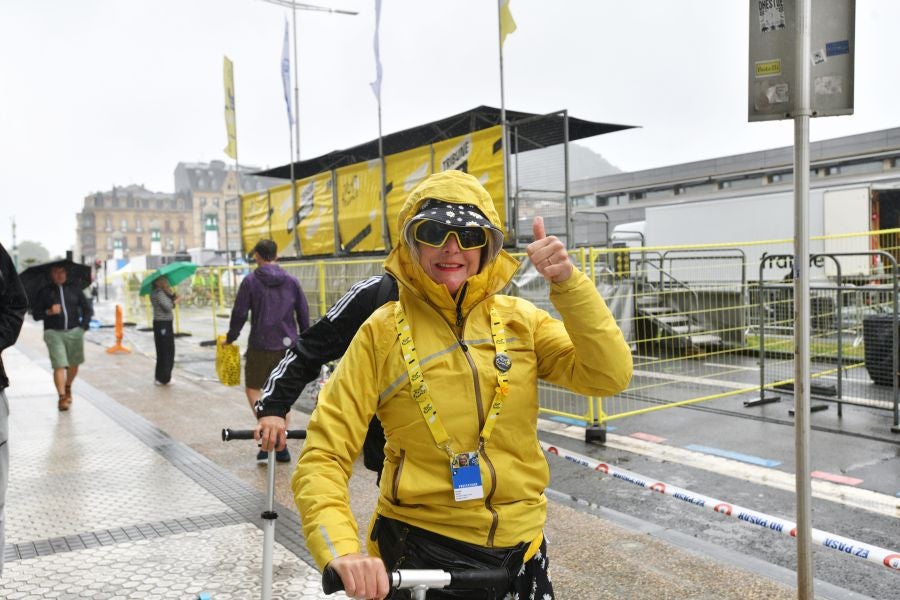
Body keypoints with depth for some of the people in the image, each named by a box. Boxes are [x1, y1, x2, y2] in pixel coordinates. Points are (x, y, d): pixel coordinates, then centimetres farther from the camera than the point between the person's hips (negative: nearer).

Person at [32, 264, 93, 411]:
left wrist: (84, 325, 3)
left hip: (74, 332, 2)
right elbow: (36, 314, 4)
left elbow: (88, 309, 13)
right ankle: (62, 397, -9)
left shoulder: (74, 289, 8)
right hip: (54, 333, -2)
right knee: (59, 365, -10)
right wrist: (49, 312, -14)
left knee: (74, 364, 11)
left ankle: (68, 388, 36)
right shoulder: (44, 292, 4)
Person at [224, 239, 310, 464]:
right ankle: (281, 446, 13)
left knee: (253, 388, 11)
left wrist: (230, 338, 10)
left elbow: (239, 314, -5)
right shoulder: (291, 281, 5)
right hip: (287, 346, 4)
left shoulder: (250, 281, -5)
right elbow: (304, 314, 8)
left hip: (260, 346, -3)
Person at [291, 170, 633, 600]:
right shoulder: (383, 333, -10)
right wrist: (343, 550, -27)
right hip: (421, 552, -3)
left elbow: (609, 375, -13)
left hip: (520, 547, 3)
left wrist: (568, 283, -24)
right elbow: (323, 457, -12)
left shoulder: (521, 320, -2)